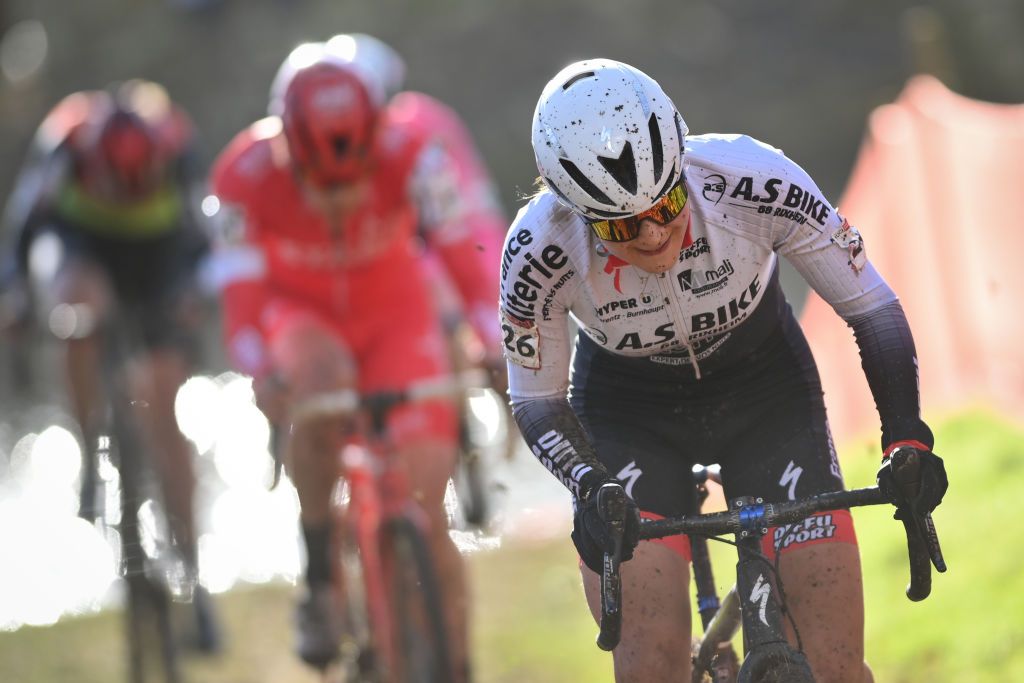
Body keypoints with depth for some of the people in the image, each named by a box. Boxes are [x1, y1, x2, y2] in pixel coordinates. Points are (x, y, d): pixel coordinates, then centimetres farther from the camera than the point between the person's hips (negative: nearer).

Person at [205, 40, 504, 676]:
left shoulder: (409, 143, -28)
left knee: (424, 515, -12)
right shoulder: (245, 173, -27)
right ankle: (320, 578, -19)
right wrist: (262, 372, -45)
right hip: (302, 313, 0)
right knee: (321, 380, -37)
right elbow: (243, 295, -26)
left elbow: (469, 243, -33)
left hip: (396, 314, 0)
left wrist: (501, 343, -47)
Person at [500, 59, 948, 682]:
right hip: (629, 415, 0)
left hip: (767, 396, 1)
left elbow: (872, 308, -16)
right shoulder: (540, 248, -29)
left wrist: (907, 439, -29)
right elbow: (536, 399, -13)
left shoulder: (756, 180, -30)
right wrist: (591, 489, -31)